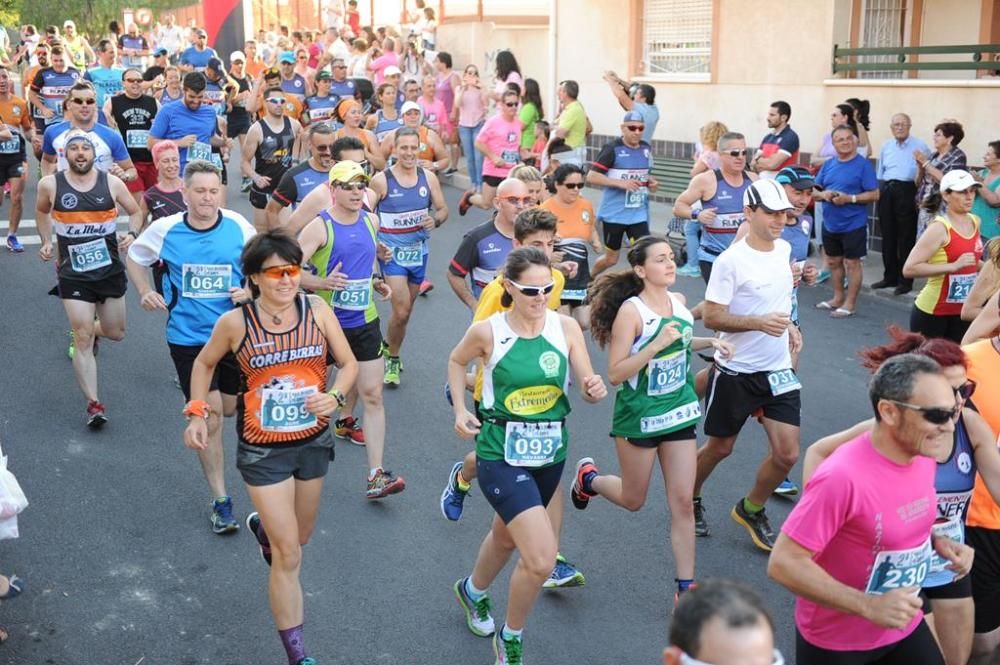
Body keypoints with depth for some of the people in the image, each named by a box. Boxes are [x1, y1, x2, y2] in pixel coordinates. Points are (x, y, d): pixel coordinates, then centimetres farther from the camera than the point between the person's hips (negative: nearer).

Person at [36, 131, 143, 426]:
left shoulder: (112, 183, -6)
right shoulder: (50, 185, -6)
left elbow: (135, 212, 7)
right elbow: (42, 211, 15)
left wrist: (132, 234, -13)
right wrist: (46, 243, 4)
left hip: (111, 269, 2)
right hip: (74, 274, -2)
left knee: (116, 334, 15)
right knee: (83, 340, -9)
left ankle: (90, 327, 51)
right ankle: (94, 404, -3)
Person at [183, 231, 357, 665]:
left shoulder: (317, 311, -9)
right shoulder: (235, 322, -14)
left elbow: (348, 363, 0)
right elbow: (204, 363, 5)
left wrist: (336, 396, -19)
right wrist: (198, 412, -4)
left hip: (313, 441, 4)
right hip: (263, 450, -3)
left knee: (300, 537, 24)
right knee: (288, 556, -4)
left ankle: (262, 526, 61)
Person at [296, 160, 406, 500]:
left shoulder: (371, 221, 5)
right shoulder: (319, 227, -12)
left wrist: (376, 283, 7)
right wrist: (322, 283, -32)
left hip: (364, 322, 4)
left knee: (373, 395, -1)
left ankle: (376, 475, 0)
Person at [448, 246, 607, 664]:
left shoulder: (566, 327, -7)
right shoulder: (487, 331, -12)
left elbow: (588, 387, -5)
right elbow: (456, 362, 8)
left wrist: (596, 390, -28)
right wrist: (460, 410, -4)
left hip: (550, 451, 4)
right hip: (502, 454, -4)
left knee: (508, 535, 27)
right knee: (541, 559, -16)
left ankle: (473, 592, 60)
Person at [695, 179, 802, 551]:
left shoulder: (784, 249, 5)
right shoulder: (731, 260, -17)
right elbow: (711, 317, -18)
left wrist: (788, 325, 9)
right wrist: (759, 322, -30)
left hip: (778, 371, 5)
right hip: (735, 371, -5)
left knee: (787, 453, -1)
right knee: (720, 447, 11)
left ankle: (751, 510, 25)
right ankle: (690, 500, 39)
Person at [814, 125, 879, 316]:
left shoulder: (863, 165, -9)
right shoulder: (828, 165, 7)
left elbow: (874, 194, -12)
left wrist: (850, 198, -22)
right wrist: (823, 194, -12)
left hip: (853, 225, -6)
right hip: (830, 224, 6)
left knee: (852, 263, 2)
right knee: (833, 261, 16)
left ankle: (850, 304, 10)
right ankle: (838, 298, 31)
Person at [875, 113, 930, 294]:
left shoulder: (919, 146, -4)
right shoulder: (886, 146, 15)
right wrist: (879, 191, 14)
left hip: (906, 191, -6)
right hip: (886, 191, 6)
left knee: (906, 237, -2)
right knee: (888, 236, 10)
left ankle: (905, 280, 5)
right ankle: (890, 277, 21)